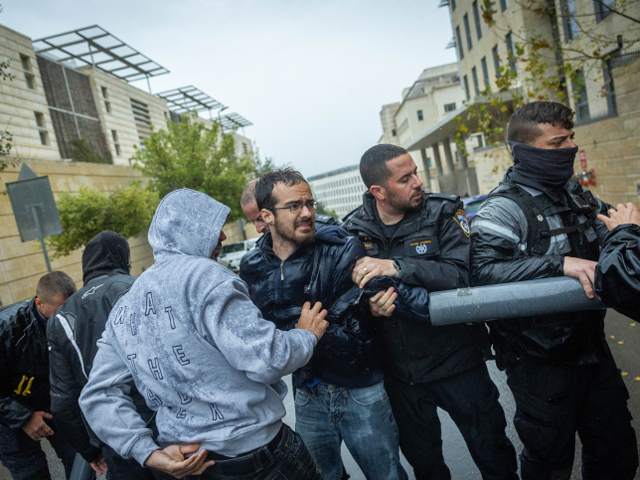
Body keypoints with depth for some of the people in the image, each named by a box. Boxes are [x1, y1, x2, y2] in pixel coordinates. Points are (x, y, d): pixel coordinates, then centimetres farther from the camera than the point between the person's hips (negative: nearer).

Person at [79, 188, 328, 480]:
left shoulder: (124, 308, 6)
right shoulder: (203, 274, -19)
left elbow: (98, 396, 3)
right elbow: (266, 359, -24)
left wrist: (148, 451, -4)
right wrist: (307, 335, -5)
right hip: (257, 456, -7)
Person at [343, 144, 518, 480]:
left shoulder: (443, 213, -12)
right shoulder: (354, 229, -7)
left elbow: (465, 274, -27)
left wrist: (397, 267, -35)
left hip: (456, 361, -2)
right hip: (400, 372, 3)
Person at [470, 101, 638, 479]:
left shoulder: (577, 195, 7)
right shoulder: (505, 209, -18)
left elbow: (607, 240, 22)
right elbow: (483, 270, -32)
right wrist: (558, 264, -34)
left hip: (591, 346, 7)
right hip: (540, 360, -7)